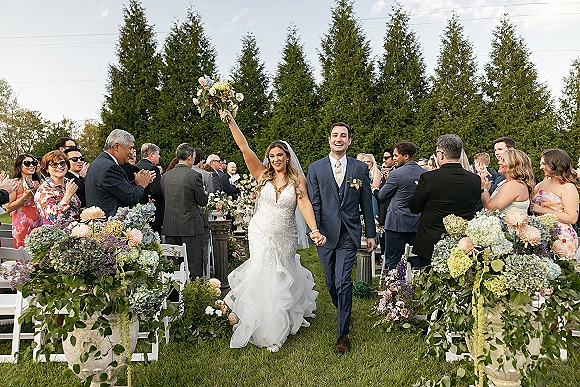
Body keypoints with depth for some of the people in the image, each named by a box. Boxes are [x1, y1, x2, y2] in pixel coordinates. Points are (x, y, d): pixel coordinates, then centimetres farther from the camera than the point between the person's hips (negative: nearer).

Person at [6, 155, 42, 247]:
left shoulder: (38, 183, 10)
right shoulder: (16, 184, -4)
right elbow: (8, 208, -10)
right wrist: (25, 196, -18)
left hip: (38, 224, 5)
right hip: (22, 225, -4)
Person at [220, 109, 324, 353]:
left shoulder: (298, 179, -3)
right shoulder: (262, 174, -2)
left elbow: (305, 205, -15)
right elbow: (244, 147, -7)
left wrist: (314, 230, -29)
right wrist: (231, 122, -14)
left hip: (285, 238, 0)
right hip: (261, 235, 1)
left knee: (283, 277, 10)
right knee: (265, 277, 1)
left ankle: (285, 322, 33)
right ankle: (269, 331, 21)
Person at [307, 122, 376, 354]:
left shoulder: (360, 168, 5)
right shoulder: (315, 168, 3)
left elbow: (366, 204, 7)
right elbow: (314, 204, 0)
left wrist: (371, 234, 7)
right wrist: (315, 231, -11)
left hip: (349, 234, -1)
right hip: (325, 233, 2)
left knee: (343, 283, -6)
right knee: (331, 283, 13)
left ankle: (343, 334, 7)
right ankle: (344, 315, 40)